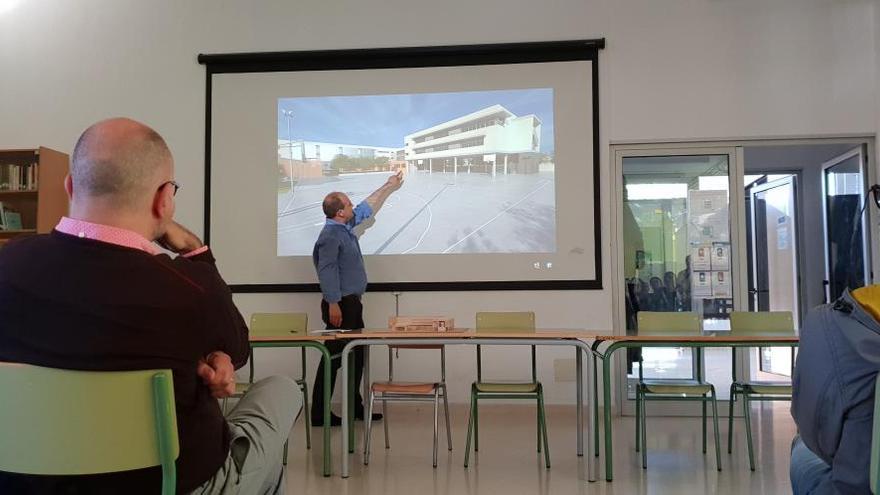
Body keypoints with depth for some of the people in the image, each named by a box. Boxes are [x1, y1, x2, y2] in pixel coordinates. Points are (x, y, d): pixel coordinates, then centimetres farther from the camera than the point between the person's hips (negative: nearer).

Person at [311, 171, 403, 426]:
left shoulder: (346, 226, 11)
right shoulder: (330, 236, -17)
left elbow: (367, 207, 26)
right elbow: (326, 271, -22)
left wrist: (389, 186, 33)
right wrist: (333, 305, -24)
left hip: (352, 302, 10)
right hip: (340, 304, -10)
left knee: (357, 356, 14)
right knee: (333, 358, -4)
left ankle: (355, 407, 24)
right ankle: (319, 413, 5)